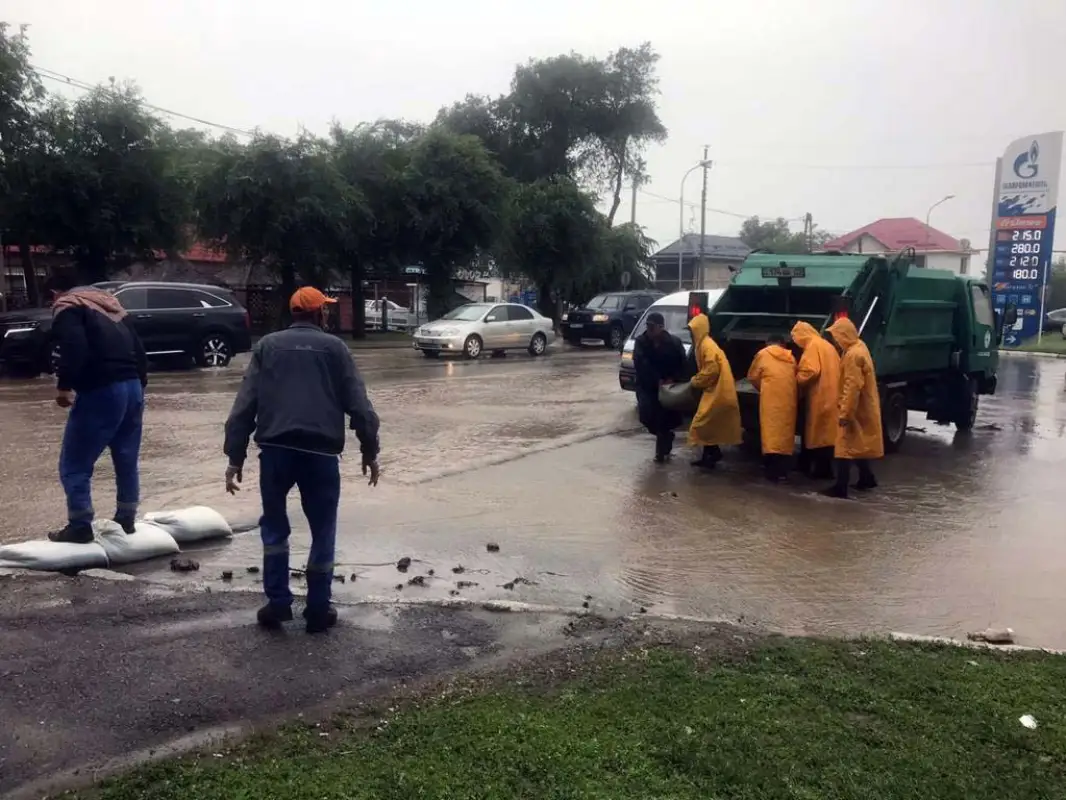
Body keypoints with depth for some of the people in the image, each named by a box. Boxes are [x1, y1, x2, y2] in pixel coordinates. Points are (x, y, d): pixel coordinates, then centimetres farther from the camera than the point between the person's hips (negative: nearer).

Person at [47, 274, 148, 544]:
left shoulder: (66, 306, 0)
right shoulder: (109, 301, 24)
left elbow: (74, 349, -19)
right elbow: (138, 348, 21)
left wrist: (64, 386, -11)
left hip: (101, 391, -8)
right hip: (132, 386, 8)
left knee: (74, 464, 3)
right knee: (127, 461, 16)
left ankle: (80, 526, 5)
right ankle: (126, 520, 23)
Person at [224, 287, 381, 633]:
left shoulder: (267, 345, 13)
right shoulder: (335, 347, 10)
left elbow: (245, 404, 6)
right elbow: (359, 404, 4)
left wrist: (235, 456, 8)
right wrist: (369, 451, 10)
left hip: (276, 448, 1)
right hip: (321, 450, -1)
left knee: (274, 524, 18)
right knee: (323, 530, 12)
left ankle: (278, 602, 15)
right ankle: (318, 609, 15)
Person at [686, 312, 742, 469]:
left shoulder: (707, 346, -17)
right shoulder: (703, 344, 14)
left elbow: (712, 370, -23)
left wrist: (695, 381, -12)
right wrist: (696, 380, 8)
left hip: (717, 391, -10)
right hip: (714, 390, 10)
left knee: (704, 423, -4)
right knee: (709, 424, 14)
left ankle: (712, 454, 4)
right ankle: (710, 454, 20)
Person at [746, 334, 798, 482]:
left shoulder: (763, 354, 11)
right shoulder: (791, 357, 20)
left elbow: (753, 376, 14)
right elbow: (795, 377, 19)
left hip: (771, 398, -3)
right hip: (788, 398, 4)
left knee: (771, 430, -4)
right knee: (785, 430, 8)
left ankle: (774, 470, -9)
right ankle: (782, 470, 8)